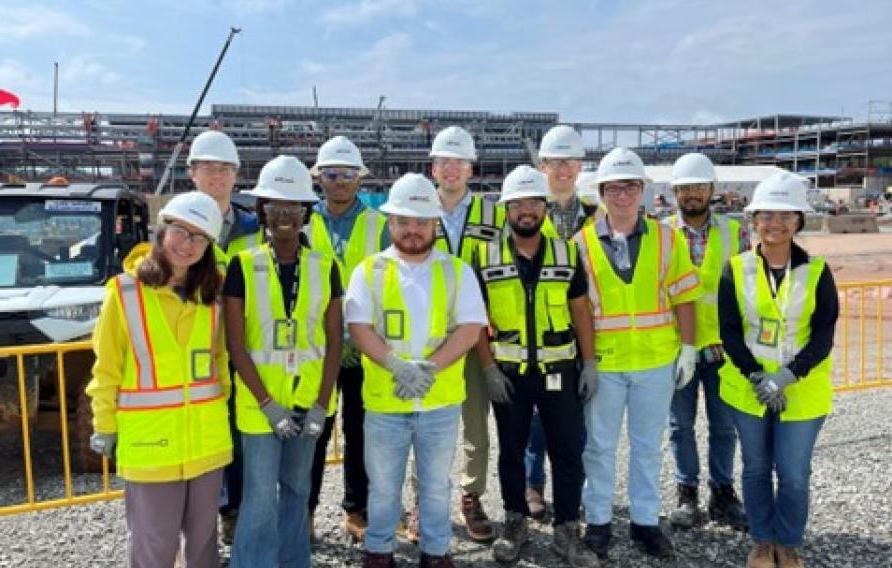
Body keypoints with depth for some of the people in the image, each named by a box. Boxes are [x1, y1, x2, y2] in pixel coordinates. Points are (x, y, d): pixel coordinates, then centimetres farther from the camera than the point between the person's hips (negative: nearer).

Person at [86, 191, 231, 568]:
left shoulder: (213, 294, 1)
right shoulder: (124, 292, -11)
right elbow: (107, 369, -4)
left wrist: (223, 402, 10)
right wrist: (104, 426, 0)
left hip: (207, 435, 4)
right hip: (149, 437, -4)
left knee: (203, 534, 19)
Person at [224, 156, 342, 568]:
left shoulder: (324, 268, -1)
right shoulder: (243, 266, -8)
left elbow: (334, 340, -1)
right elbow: (236, 344, -10)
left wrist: (321, 403, -7)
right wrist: (268, 403, -15)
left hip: (308, 398, 3)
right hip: (260, 401, -3)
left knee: (297, 489, 18)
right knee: (261, 497, 1)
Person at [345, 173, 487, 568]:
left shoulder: (457, 271, 2)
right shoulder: (369, 271, 1)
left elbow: (469, 329, -7)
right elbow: (359, 328, -8)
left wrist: (430, 366, -19)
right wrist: (398, 366, -21)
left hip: (441, 401, 1)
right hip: (384, 399, 0)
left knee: (436, 485, 15)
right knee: (383, 486, 14)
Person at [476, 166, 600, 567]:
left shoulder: (566, 253, 1)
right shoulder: (487, 256, -3)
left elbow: (580, 312, 5)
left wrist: (590, 363, 0)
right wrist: (488, 368, -7)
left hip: (559, 370, 1)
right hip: (507, 373, 0)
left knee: (568, 451, 5)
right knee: (511, 451, 13)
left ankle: (567, 531, 20)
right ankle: (516, 522, 30)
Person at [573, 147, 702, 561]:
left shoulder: (666, 238, 1)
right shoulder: (582, 243, -2)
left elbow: (683, 297, 4)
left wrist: (687, 348, -1)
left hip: (656, 360, 1)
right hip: (602, 361, -1)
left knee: (648, 445, 13)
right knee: (599, 446, 10)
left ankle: (645, 521, 27)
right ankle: (597, 521, 25)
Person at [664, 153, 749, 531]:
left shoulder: (734, 232, 2)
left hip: (723, 346, 1)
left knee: (724, 425, 10)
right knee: (681, 424, 9)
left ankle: (722, 494, 26)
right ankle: (686, 494, 24)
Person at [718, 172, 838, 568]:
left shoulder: (817, 272, -4)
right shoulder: (736, 269, -3)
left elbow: (824, 335, -8)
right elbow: (729, 331, -5)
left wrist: (787, 376, -20)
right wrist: (756, 376, -16)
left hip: (802, 390, -1)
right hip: (748, 386, 1)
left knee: (793, 474, 4)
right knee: (756, 468, 12)